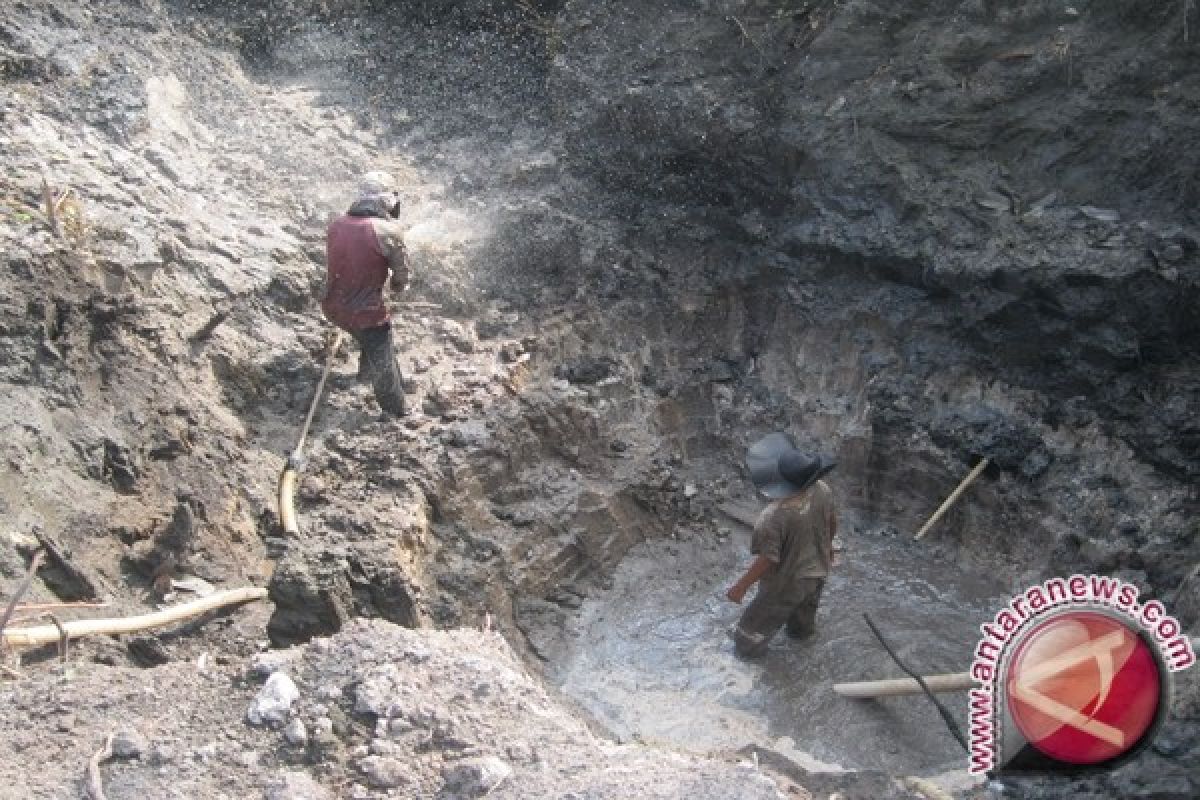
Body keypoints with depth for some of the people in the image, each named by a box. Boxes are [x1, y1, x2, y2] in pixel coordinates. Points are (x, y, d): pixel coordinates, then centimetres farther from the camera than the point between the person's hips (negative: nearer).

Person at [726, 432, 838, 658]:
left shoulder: (773, 517, -42)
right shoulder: (822, 491, -23)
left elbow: (768, 560, -30)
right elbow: (832, 523, -3)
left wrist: (741, 586, -15)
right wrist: (827, 545, 19)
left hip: (787, 584, -6)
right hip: (817, 571, 6)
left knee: (760, 618, 24)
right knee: (805, 610, 37)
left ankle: (749, 647, 48)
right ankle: (802, 631, 66)